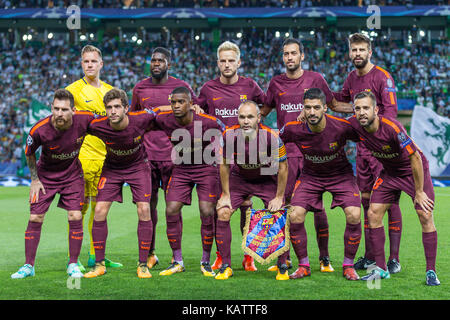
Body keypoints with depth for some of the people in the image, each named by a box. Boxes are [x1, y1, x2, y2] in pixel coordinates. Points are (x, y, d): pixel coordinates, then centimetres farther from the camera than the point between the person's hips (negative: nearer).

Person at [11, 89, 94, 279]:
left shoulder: (84, 119, -25)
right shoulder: (40, 130, -26)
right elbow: (29, 153, -5)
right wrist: (34, 179, -4)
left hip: (72, 174, 1)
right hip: (45, 175, 0)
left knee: (75, 217, -8)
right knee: (35, 218, -3)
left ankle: (73, 265, 7)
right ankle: (29, 266, 9)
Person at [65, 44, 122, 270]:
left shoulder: (109, 90, 15)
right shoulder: (73, 90, -1)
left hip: (106, 156, 5)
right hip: (82, 156, -5)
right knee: (79, 207, -5)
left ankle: (95, 256, 17)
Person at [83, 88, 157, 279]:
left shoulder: (140, 119, -27)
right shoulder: (98, 126, -25)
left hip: (138, 166, -1)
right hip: (111, 168, 1)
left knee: (144, 210, -13)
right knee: (100, 211, -9)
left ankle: (143, 264, -2)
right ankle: (99, 264, 3)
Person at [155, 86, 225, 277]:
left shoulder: (207, 122, -23)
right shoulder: (164, 120, -16)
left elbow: (223, 130, -2)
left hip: (206, 167, -3)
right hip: (181, 168, 3)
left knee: (207, 213, -11)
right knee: (171, 211, -7)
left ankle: (206, 262, 7)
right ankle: (177, 262, 6)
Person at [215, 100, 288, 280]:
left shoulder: (272, 137, -29)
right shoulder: (229, 136, -23)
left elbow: (283, 167, -14)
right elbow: (224, 165, -6)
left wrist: (279, 197, -11)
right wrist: (226, 195, -5)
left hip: (267, 179, -2)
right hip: (239, 178, 2)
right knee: (223, 213, -13)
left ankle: (282, 266, 4)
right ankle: (226, 266, -1)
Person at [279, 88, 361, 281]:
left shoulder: (342, 127, -27)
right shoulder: (293, 129, -22)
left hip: (341, 174, -1)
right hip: (310, 176, 2)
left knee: (354, 215, -20)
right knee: (295, 216, -15)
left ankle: (348, 265, 0)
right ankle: (303, 265, 5)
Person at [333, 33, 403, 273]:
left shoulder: (383, 77, -9)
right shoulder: (352, 78, 12)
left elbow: (391, 111, -15)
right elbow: (341, 99, 30)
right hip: (362, 144, 7)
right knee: (366, 198, 9)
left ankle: (394, 258, -3)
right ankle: (370, 256, 18)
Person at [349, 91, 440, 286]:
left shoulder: (392, 127, -33)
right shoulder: (354, 125, -17)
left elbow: (415, 157, -27)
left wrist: (419, 192, -23)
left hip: (415, 169, -5)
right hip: (390, 172, 5)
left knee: (425, 216, -14)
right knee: (373, 214, -6)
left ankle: (431, 272, -6)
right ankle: (381, 268, 4)